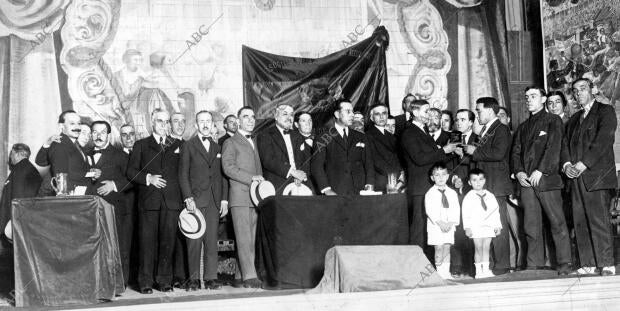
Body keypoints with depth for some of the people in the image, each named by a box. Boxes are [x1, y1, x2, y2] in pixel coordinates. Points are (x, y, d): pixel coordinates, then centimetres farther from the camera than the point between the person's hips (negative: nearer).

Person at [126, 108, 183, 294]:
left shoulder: (178, 145, 17)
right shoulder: (141, 145, 14)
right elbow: (131, 172, 7)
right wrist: (148, 178, -8)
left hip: (171, 200, 1)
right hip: (149, 200, -1)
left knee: (168, 241, 0)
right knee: (147, 241, -4)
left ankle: (165, 280, 8)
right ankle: (145, 282, 2)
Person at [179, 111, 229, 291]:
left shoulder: (218, 148, 18)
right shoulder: (188, 146, 7)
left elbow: (223, 176, 17)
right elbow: (183, 174, 1)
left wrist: (224, 199, 7)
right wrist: (188, 198, -9)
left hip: (214, 201, 3)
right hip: (195, 200, -3)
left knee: (212, 240, 0)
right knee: (194, 240, -5)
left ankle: (211, 278, 3)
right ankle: (194, 279, -1)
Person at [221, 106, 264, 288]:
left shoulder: (254, 143, 25)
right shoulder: (230, 143, 3)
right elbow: (228, 167, -11)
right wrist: (251, 178, -17)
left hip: (255, 197, 7)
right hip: (240, 197, -7)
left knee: (252, 238, 3)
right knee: (244, 239, -10)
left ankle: (246, 274, 5)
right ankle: (249, 276, -12)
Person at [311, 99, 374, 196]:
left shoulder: (361, 137, 20)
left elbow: (368, 163, 16)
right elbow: (316, 165, 0)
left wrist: (369, 185, -2)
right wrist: (326, 190, -11)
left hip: (359, 191, 3)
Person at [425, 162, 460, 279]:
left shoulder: (452, 193, 10)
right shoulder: (430, 193, 0)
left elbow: (456, 209, 5)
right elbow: (430, 210, -9)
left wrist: (451, 222, -10)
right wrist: (440, 222, -17)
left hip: (449, 225, 3)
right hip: (435, 225, -3)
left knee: (447, 248, 2)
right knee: (439, 248, -6)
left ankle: (446, 272, 5)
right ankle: (439, 271, -1)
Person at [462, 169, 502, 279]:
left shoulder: (490, 196, 11)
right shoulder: (469, 197, -1)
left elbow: (496, 211, 12)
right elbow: (466, 213, -5)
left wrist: (497, 225, 8)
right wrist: (467, 227, -12)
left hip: (488, 226, 3)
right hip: (476, 227, -3)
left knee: (486, 248, 4)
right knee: (479, 248, -2)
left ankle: (485, 270, 8)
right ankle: (479, 271, 3)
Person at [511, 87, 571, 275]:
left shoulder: (553, 121, 5)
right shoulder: (523, 127, 22)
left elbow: (553, 148, -7)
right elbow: (516, 152, 16)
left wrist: (540, 171, -15)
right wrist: (518, 172, -2)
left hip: (547, 179, -5)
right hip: (526, 182, 5)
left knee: (557, 222, -5)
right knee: (531, 226, 2)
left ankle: (564, 263, 0)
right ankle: (534, 265, 6)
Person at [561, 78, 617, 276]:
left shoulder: (605, 111, 4)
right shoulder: (574, 119, 25)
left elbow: (603, 141, -8)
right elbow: (565, 144, 17)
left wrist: (583, 164, -14)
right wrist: (566, 164, -3)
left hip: (596, 175, -6)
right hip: (577, 177, 6)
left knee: (599, 220, -11)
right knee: (580, 222, 0)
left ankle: (607, 265, -7)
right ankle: (588, 264, 3)